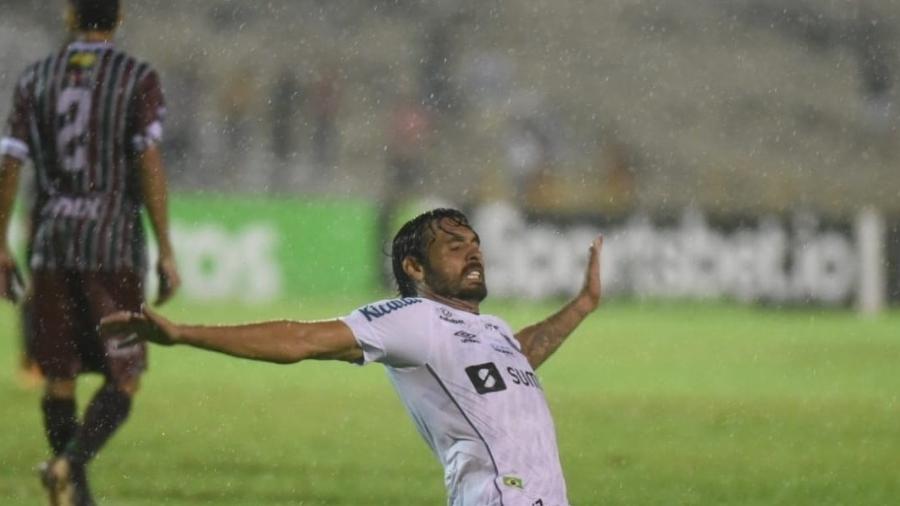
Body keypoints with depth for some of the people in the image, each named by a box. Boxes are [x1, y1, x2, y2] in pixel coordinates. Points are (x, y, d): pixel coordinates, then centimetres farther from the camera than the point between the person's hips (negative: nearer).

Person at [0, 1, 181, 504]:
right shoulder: (139, 79, -2)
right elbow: (149, 162, -10)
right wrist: (166, 250, -8)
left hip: (51, 241, 3)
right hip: (115, 243, -3)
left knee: (60, 375, 12)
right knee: (124, 377, 1)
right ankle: (72, 462, -23)